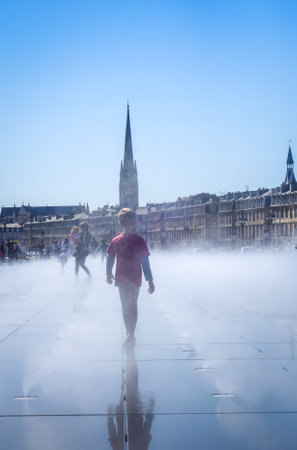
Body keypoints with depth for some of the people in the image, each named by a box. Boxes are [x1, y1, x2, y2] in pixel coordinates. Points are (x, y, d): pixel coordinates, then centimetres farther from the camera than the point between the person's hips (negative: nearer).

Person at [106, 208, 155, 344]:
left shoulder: (115, 241, -6)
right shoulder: (140, 241, -12)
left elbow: (110, 259, 2)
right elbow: (145, 263, -11)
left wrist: (109, 274, 20)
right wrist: (150, 281, -5)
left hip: (122, 279, 1)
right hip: (135, 279, 0)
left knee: (126, 307, 11)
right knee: (133, 306, 15)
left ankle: (130, 334, 12)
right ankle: (131, 334, 15)